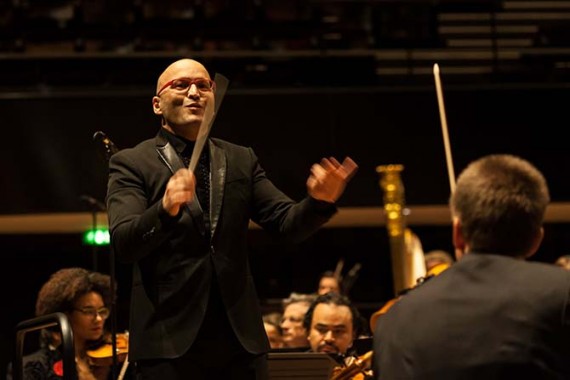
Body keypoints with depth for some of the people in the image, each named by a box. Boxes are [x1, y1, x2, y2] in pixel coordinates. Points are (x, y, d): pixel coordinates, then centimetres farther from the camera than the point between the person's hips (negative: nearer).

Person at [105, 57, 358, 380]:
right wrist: (165, 210, -31)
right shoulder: (131, 163, 2)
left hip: (241, 338, 4)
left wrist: (319, 202, -18)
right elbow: (123, 244, -12)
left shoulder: (242, 160, 14)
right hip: (170, 339, -3)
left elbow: (287, 223, 4)